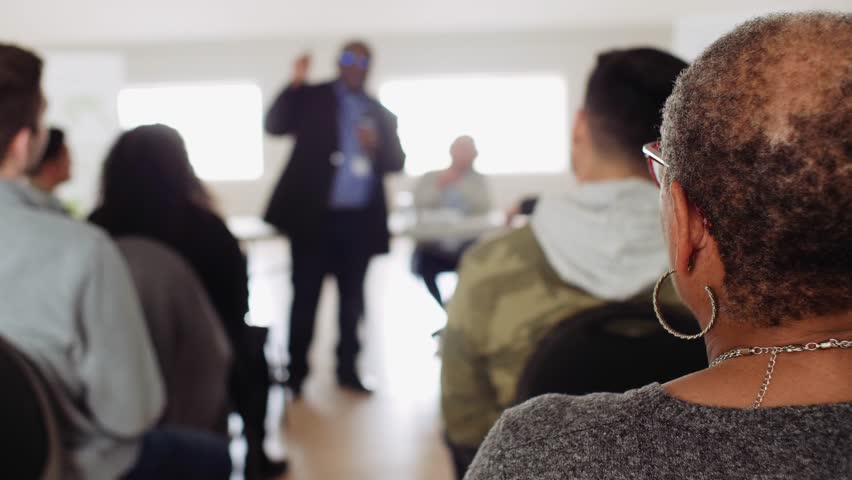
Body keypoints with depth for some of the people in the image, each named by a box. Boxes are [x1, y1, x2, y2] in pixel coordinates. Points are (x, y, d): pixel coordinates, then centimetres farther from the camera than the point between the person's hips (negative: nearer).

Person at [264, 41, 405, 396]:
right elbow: (275, 126, -7)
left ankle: (347, 370, 19)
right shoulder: (311, 97, 5)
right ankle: (296, 373, 9)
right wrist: (294, 85, -18)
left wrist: (376, 147, -13)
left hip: (359, 220, 3)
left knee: (352, 299, 9)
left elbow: (397, 162, 7)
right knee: (305, 298, 1)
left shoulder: (380, 113, 13)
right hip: (313, 215, -3)